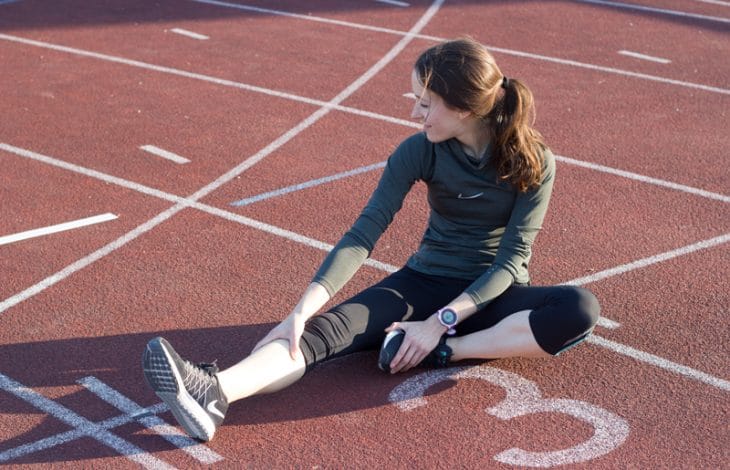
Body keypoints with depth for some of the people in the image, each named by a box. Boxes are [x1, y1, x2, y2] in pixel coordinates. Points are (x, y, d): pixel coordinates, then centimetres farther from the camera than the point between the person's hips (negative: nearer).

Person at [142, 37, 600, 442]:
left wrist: (439, 324, -26)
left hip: (493, 294, 0)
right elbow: (365, 232, -17)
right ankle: (214, 392, -52)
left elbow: (512, 259, -16)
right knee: (330, 327, -27)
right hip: (424, 281, 1)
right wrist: (304, 309, -28)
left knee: (581, 310, -32)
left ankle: (443, 351, -31)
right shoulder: (420, 151, -10)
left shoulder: (533, 161, -14)